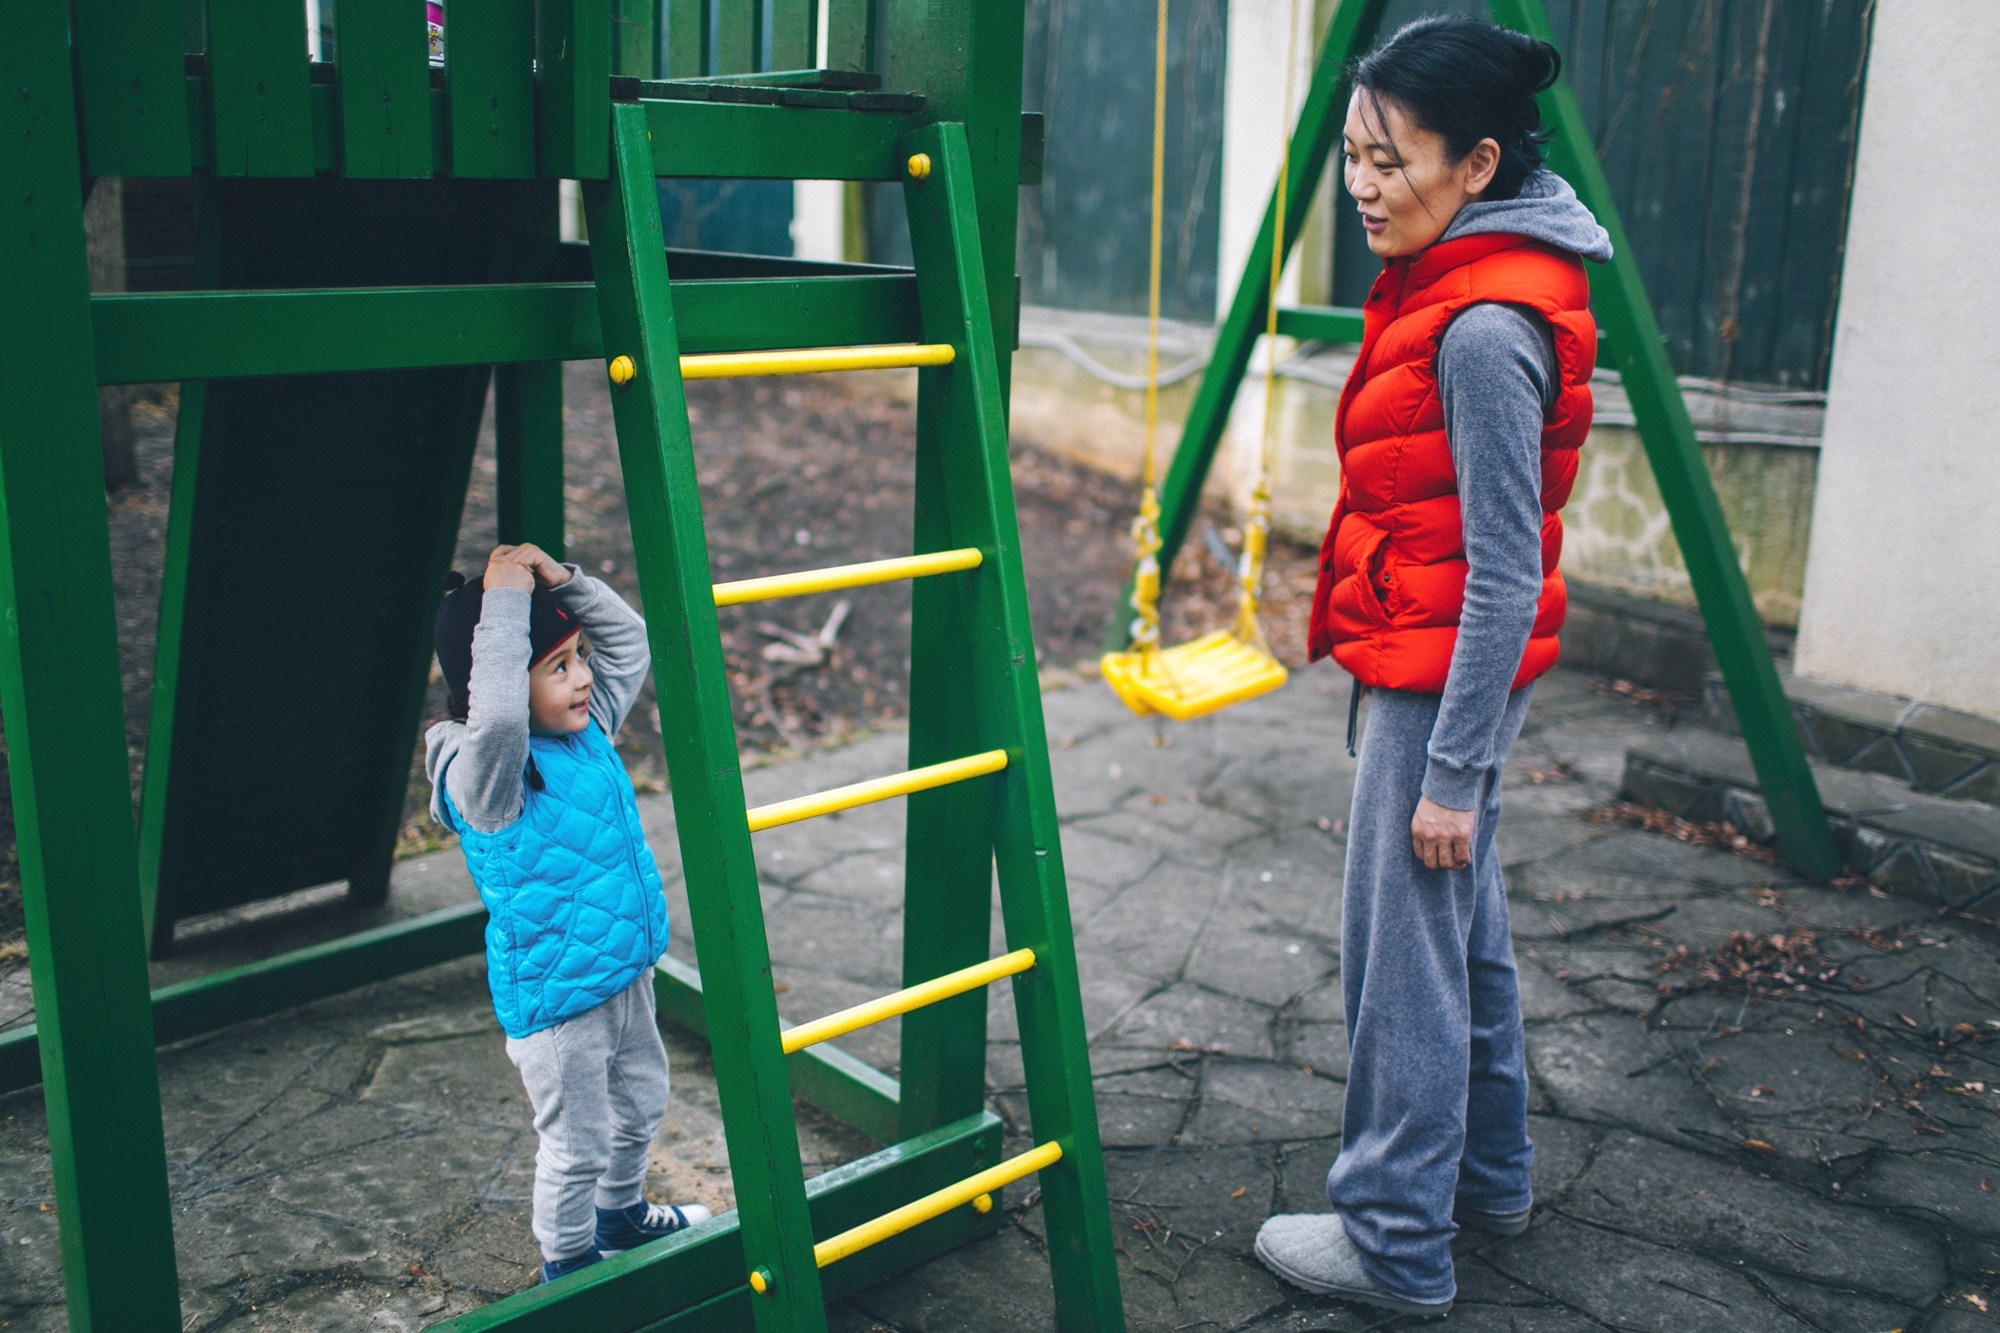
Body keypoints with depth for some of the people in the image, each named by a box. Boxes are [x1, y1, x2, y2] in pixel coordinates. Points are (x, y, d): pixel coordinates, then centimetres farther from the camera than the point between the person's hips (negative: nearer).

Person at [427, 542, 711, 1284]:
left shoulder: (588, 729, -1)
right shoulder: (486, 773, -25)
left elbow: (629, 640, 8)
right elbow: (494, 720, -49)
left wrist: (562, 579, -7)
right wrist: (503, 603, -42)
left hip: (625, 975, 9)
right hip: (554, 1001, -8)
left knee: (640, 1106, 27)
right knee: (577, 1144, 8)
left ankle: (622, 1217, 53)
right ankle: (568, 1266, 33)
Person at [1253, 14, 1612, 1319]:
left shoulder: (1485, 330, -22)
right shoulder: (1452, 288, 9)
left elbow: (1504, 573, -22)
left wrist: (1452, 771, -20)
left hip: (1445, 678, -10)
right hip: (1432, 665, 10)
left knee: (1404, 952, 1)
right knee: (1464, 929, 21)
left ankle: (1396, 1243, 16)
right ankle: (1487, 1175, 38)